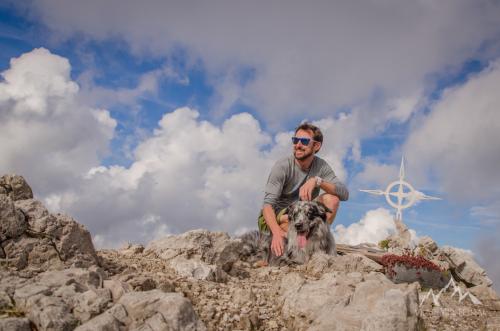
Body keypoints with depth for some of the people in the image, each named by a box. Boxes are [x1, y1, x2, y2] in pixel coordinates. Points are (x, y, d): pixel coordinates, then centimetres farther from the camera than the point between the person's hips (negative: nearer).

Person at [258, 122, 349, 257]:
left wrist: (317, 181, -33)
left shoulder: (321, 166, -5)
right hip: (273, 219, -4)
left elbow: (344, 194, -16)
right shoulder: (282, 166, -17)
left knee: (331, 199, -18)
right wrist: (277, 232, -45)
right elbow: (268, 204, -25)